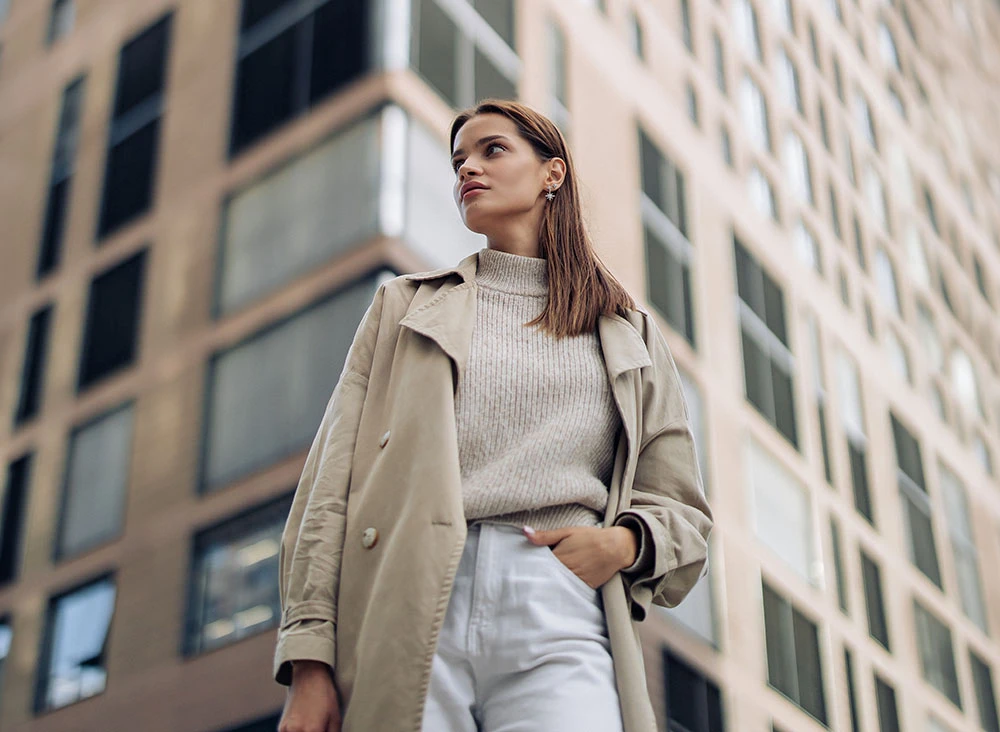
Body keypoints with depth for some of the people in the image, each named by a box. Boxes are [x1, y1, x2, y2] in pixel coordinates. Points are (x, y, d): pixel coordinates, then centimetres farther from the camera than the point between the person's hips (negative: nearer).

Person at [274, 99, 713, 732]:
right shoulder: (404, 306, 20)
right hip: (410, 617, 0)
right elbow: (333, 482, 10)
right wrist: (310, 661, -4)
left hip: (560, 618, 0)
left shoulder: (629, 334, 22)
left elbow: (683, 512, 23)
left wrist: (625, 541, -3)